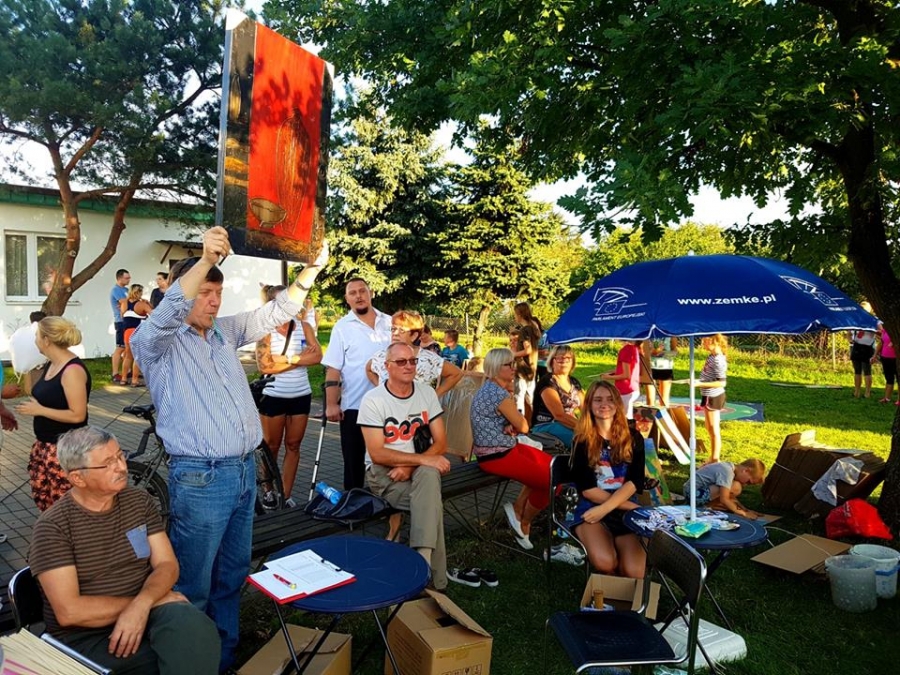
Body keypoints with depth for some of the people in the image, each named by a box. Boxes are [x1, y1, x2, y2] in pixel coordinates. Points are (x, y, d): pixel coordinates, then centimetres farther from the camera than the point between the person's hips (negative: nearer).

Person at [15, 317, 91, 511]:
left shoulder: (72, 370, -23)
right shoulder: (50, 365, 6)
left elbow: (78, 415, -24)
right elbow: (36, 393, 20)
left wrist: (39, 410, -19)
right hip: (45, 444, 10)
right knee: (42, 494, 21)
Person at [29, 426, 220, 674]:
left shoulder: (140, 501, 6)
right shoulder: (53, 527, -9)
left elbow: (167, 565, 2)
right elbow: (69, 612, -15)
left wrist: (141, 605, -19)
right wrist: (155, 600, -14)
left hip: (144, 616, 4)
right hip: (86, 638, -4)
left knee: (195, 629, -30)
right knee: (187, 655, -29)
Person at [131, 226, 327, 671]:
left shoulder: (225, 332, 11)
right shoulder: (156, 342, -6)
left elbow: (275, 312, 10)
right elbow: (165, 314, -27)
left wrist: (313, 268, -3)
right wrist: (205, 260, -39)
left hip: (244, 470, 7)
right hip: (200, 479, -7)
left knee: (232, 575, 19)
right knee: (194, 584, 5)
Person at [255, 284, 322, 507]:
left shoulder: (304, 327, 3)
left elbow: (317, 356, -7)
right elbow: (264, 365, -15)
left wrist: (288, 358, -14)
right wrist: (299, 358, -12)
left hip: (301, 395, 3)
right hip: (273, 396, -3)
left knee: (293, 446, 8)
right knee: (271, 447, 9)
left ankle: (286, 495, 18)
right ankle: (270, 491, 26)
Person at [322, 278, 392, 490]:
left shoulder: (389, 322, 5)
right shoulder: (342, 327, -4)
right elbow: (333, 369, -7)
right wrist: (331, 404, -12)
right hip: (354, 405, -3)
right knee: (353, 460, 8)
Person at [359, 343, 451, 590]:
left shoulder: (427, 393, 3)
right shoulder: (372, 400, -10)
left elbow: (440, 443, 0)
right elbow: (377, 454, -17)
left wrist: (411, 466, -17)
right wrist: (422, 459, -26)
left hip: (421, 469, 3)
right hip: (382, 472, -3)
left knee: (429, 475, -34)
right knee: (432, 499, -30)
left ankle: (422, 561, -30)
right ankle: (435, 577, -22)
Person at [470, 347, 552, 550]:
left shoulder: (490, 388, 9)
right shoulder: (498, 392, -23)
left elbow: (513, 421, 11)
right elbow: (523, 426, -17)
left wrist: (510, 426, -11)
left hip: (505, 448, 10)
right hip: (496, 456, -10)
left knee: (550, 465, 18)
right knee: (552, 480, -6)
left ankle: (518, 508, 22)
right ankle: (524, 524, 15)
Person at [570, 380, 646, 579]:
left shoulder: (633, 437, 8)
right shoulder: (583, 441, 2)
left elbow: (635, 481, -2)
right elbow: (587, 488, -6)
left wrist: (604, 509, -16)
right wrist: (631, 506, -11)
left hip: (627, 510, 2)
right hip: (590, 509, -1)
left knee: (633, 573, -24)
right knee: (604, 563, -29)